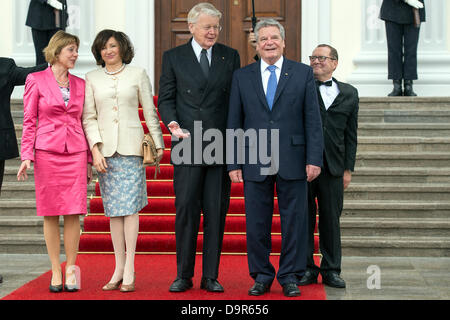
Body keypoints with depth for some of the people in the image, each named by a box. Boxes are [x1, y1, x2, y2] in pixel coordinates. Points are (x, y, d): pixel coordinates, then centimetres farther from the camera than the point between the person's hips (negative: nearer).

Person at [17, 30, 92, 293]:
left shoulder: (80, 84, 12)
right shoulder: (36, 80, 2)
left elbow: (85, 122, 14)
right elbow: (29, 121, 1)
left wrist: (90, 159, 11)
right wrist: (27, 156, -7)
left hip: (75, 153, 2)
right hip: (47, 151, -2)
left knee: (73, 213, -1)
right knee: (51, 214, 2)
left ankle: (71, 269, 9)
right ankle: (55, 271, 9)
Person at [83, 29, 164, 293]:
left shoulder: (138, 74, 7)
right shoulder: (92, 79, 10)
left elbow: (150, 112, 8)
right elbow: (89, 117, 6)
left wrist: (158, 143, 3)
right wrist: (95, 148, -5)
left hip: (131, 146, -2)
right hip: (105, 149, 2)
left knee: (130, 205, -8)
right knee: (113, 210, 3)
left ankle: (129, 268, -6)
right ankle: (119, 268, 8)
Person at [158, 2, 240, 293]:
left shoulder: (230, 57, 10)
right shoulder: (174, 57, 7)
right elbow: (166, 98, 6)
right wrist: (173, 124, -13)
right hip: (188, 145, -1)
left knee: (217, 211, 4)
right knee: (186, 209, -1)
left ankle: (211, 276, 11)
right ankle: (184, 275, 9)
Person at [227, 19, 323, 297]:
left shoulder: (303, 73, 5)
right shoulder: (242, 77, 8)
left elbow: (313, 120, 2)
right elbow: (234, 123, 7)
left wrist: (314, 159, -6)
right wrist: (234, 164, 1)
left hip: (292, 162, -1)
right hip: (255, 163, 1)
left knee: (294, 221, 4)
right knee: (257, 223, 5)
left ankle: (290, 277, 16)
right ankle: (262, 276, 18)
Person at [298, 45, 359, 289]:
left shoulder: (349, 93, 11)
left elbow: (351, 135, 11)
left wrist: (348, 168, 6)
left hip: (332, 167, 2)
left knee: (331, 219, 7)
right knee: (304, 218, 4)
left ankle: (331, 270, 16)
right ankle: (307, 269, 14)